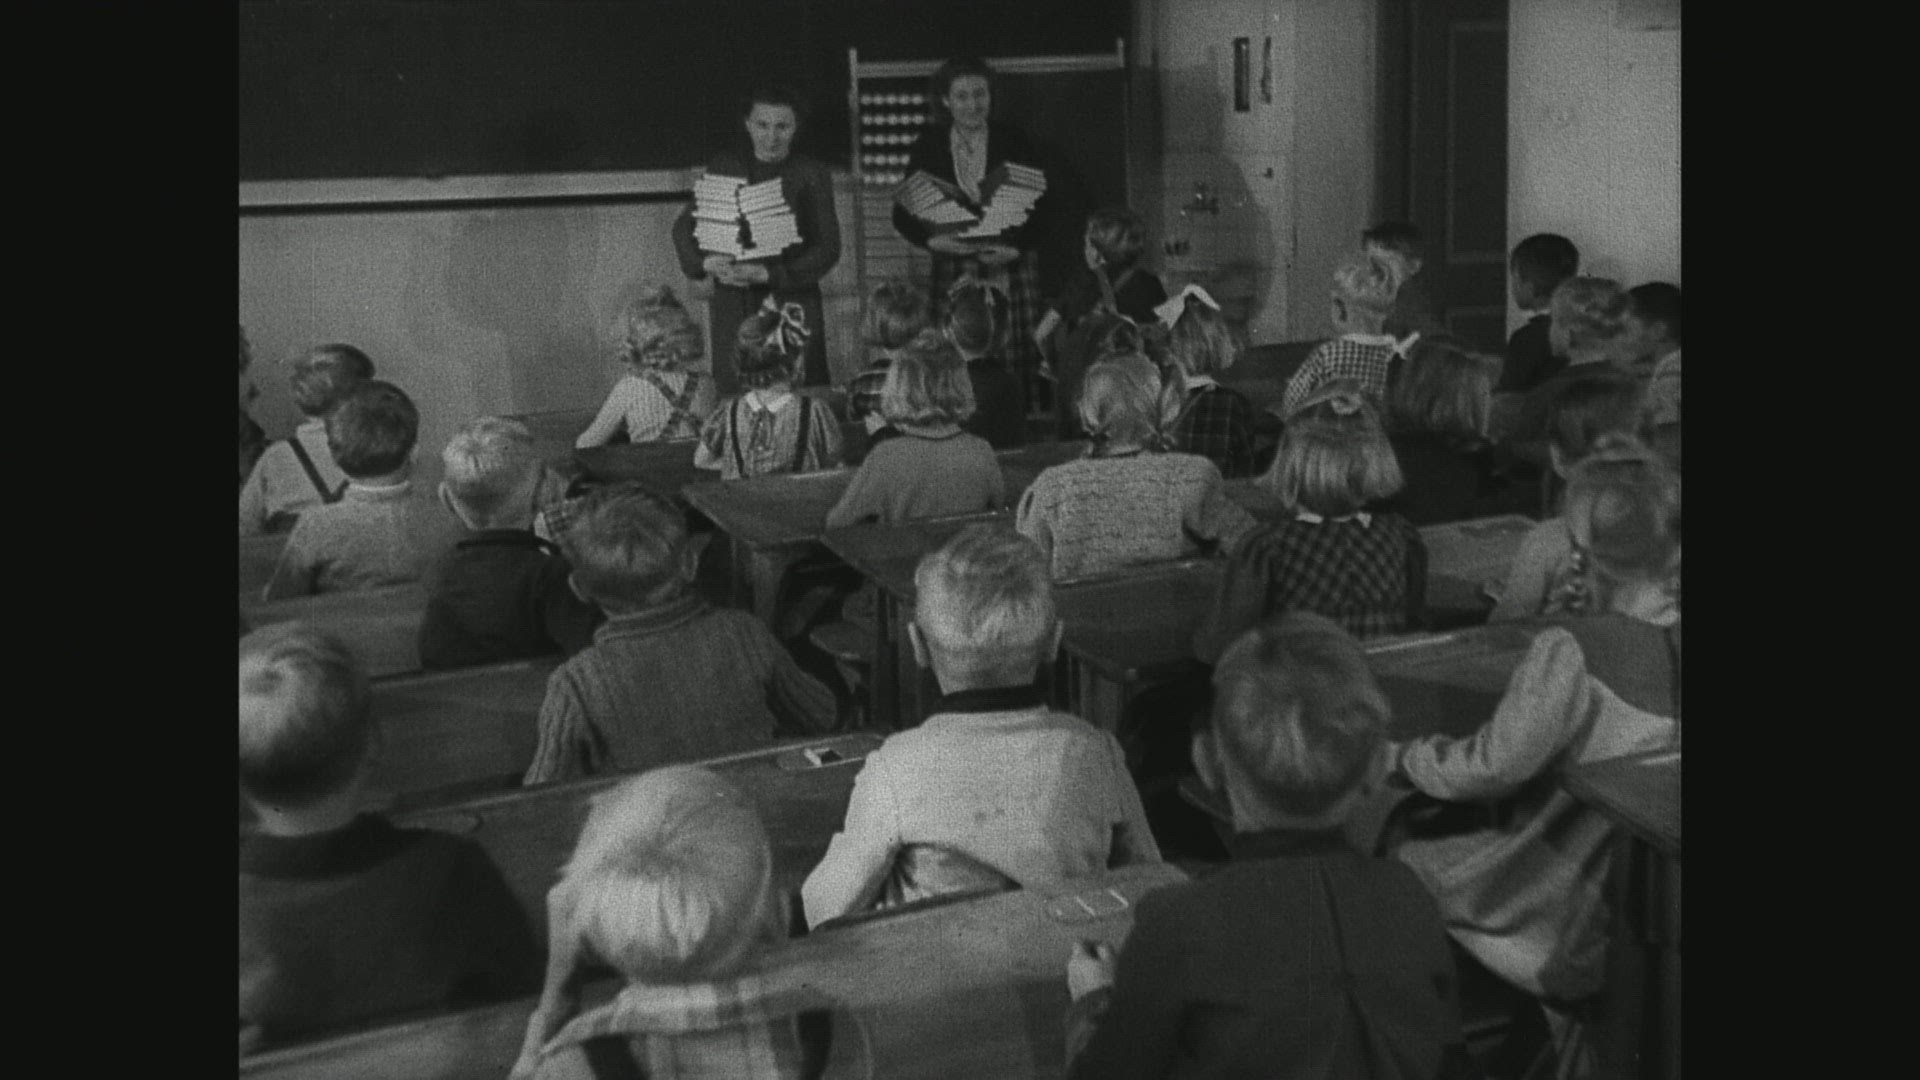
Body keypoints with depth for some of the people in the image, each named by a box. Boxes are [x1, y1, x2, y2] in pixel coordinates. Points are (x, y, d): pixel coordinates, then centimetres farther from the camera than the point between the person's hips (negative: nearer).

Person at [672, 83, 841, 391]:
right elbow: (685, 226, 10)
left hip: (793, 303, -2)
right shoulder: (723, 167, 9)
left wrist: (769, 274, -16)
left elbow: (827, 247, -3)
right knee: (731, 391, 0)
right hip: (732, 304, 2)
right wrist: (705, 262, -12)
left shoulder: (812, 175, 3)